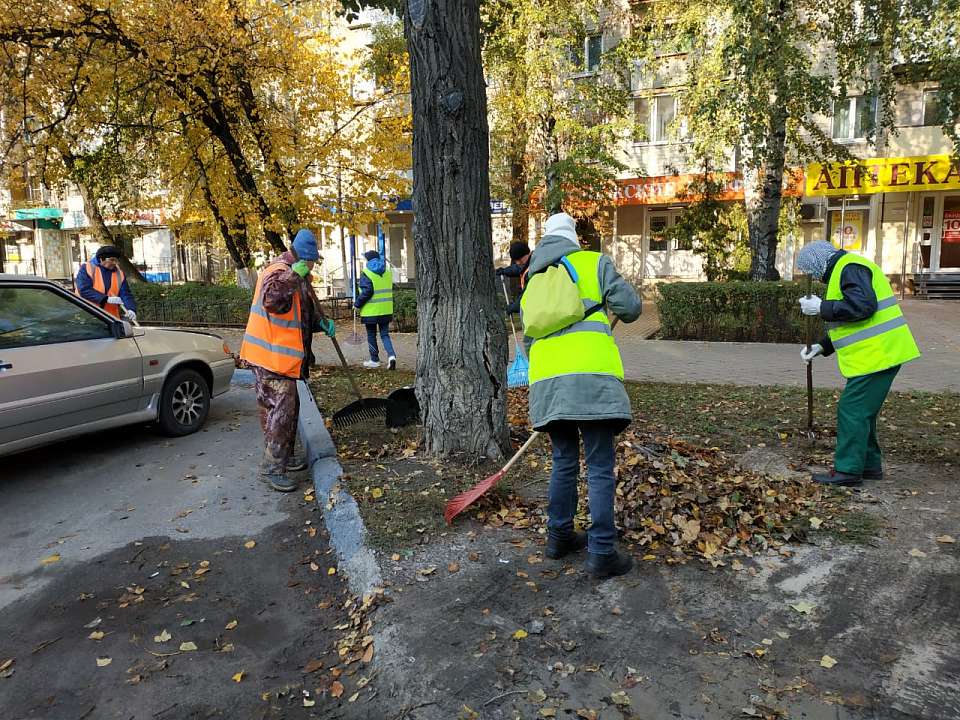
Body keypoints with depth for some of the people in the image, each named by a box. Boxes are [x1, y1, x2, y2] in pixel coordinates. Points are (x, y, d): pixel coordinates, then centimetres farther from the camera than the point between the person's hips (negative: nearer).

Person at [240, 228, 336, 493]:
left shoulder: (297, 276, 16)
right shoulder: (279, 271, -17)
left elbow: (302, 312, 25)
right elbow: (271, 300, -37)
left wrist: (321, 323, 8)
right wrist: (293, 276, -34)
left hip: (280, 356, 11)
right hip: (272, 357, -11)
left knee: (288, 407, 19)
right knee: (281, 409, -9)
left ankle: (284, 456, 32)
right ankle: (271, 468, -3)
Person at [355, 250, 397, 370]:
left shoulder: (366, 273, -10)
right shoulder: (388, 271, 10)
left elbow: (367, 291, -19)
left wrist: (357, 304, -9)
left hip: (371, 310, -5)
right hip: (386, 310, 5)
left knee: (371, 335, 9)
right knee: (385, 334, 11)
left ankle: (374, 360, 15)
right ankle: (391, 355, -9)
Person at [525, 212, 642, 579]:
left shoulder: (531, 285, 25)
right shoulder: (594, 262, 10)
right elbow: (630, 308, 4)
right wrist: (609, 308, 27)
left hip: (546, 380, 5)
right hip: (591, 376, -5)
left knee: (564, 461, 19)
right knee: (600, 469, 1)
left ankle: (559, 536, 28)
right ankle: (602, 553, 5)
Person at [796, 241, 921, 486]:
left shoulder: (850, 268, -12)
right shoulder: (842, 271, 21)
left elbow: (862, 306, -27)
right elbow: (847, 324, 25)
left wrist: (821, 307, -18)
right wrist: (821, 347, 15)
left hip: (877, 354, -11)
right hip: (874, 355, 11)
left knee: (852, 410, -7)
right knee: (863, 412, 17)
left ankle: (848, 470, -2)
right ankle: (869, 464, 26)